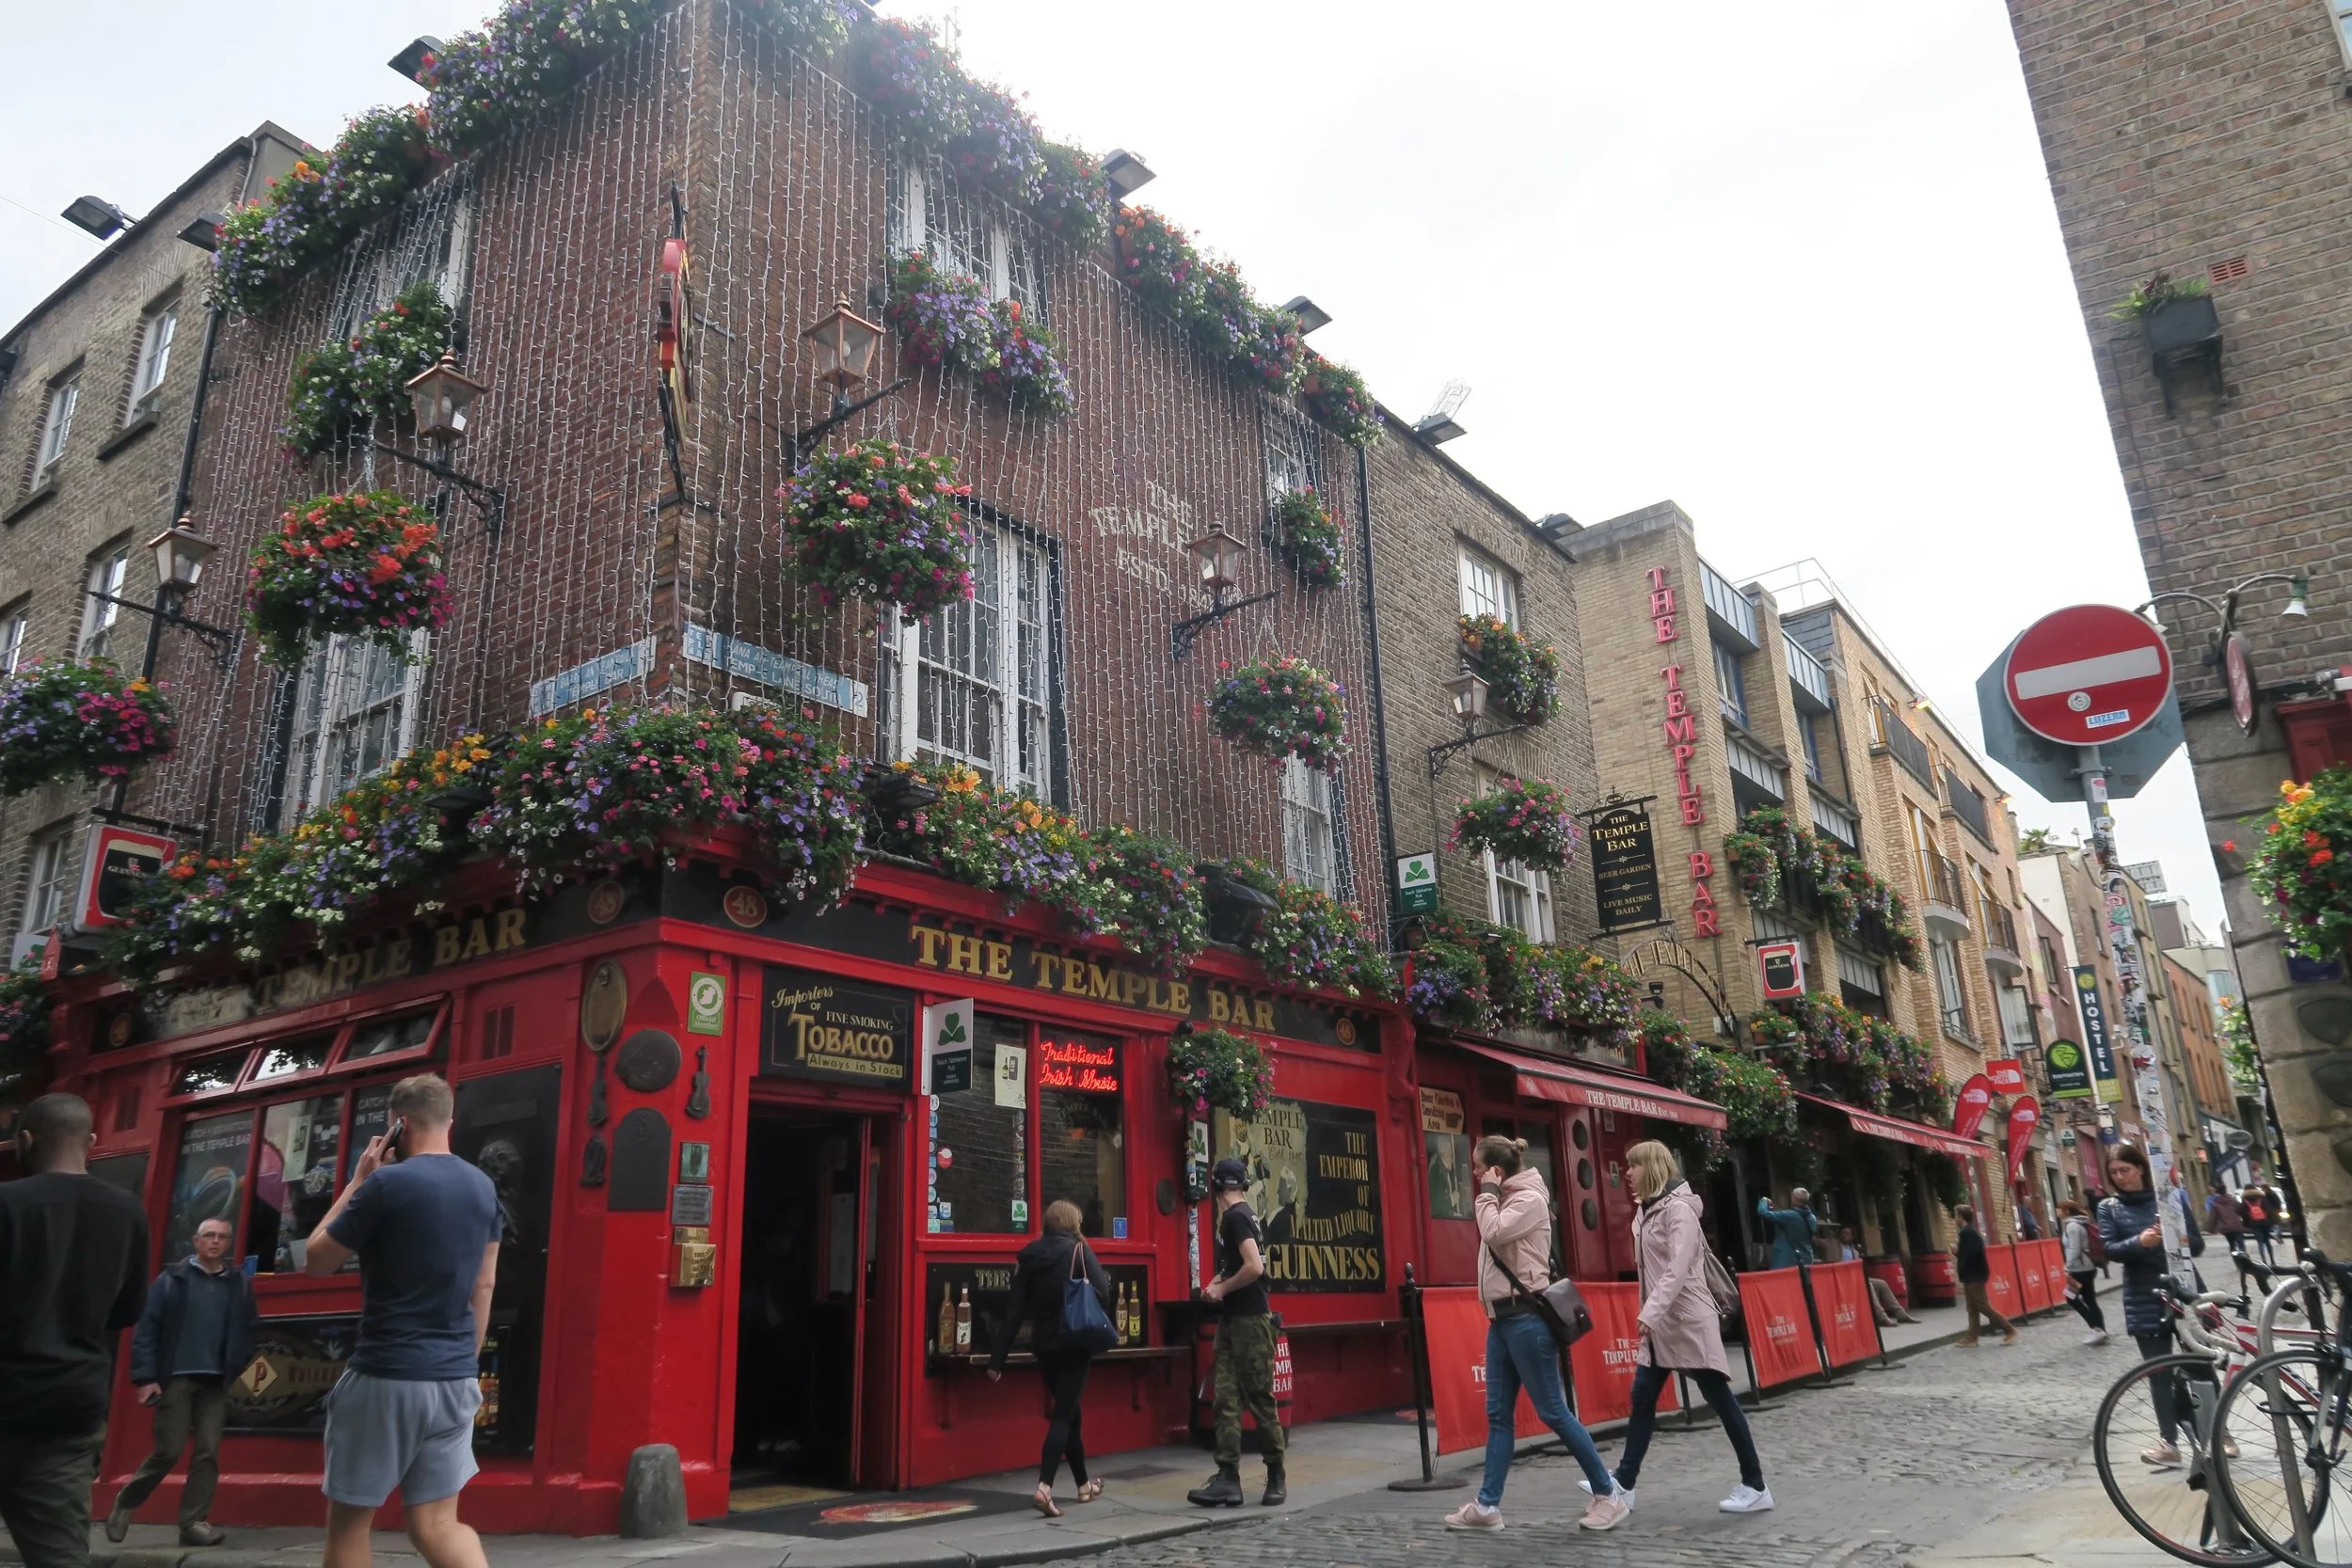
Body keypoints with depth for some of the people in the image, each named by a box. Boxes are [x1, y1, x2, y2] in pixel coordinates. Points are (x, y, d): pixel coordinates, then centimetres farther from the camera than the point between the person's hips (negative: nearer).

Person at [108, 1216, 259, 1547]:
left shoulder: (240, 1284, 8)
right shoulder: (171, 1279, 0)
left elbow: (249, 1331, 10)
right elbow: (146, 1329, -3)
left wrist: (243, 1373, 1)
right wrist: (145, 1377, -9)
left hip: (216, 1382, 3)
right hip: (175, 1378, -3)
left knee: (208, 1453, 0)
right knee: (168, 1451, 0)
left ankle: (194, 1522, 6)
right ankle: (125, 1503, 24)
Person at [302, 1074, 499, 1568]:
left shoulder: (388, 1182, -13)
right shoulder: (484, 1188, 7)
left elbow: (315, 1262, -1)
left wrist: (356, 1182, 5)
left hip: (386, 1378, -5)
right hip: (455, 1380, 6)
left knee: (347, 1521, 12)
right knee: (436, 1523, 8)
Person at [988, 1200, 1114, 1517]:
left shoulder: (1029, 1255, 5)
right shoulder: (1079, 1250, -7)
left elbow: (1015, 1310, 3)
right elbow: (1103, 1294, -16)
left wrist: (998, 1358, 2)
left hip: (1044, 1346, 5)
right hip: (1074, 1344, -5)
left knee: (1069, 1412, 18)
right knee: (1063, 1414, -3)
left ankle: (1084, 1485, 29)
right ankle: (1044, 1487, -18)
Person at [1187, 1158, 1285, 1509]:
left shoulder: (1235, 1217, -15)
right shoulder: (1236, 1216, 14)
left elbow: (1255, 1268, -25)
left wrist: (1222, 1289, -12)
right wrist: (1219, 1281, 8)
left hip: (1249, 1321, -9)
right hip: (1231, 1321, 9)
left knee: (1260, 1399, 0)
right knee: (1226, 1399, 2)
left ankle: (1277, 1477, 12)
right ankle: (1228, 1479, 1)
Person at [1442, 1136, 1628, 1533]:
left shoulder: (1530, 1198, -11)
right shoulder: (1505, 1201, 15)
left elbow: (1493, 1233, -22)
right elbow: (1494, 1237, 13)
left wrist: (1488, 1192, -13)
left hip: (1526, 1317, -9)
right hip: (1502, 1317, 9)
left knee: (1552, 1412, -4)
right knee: (1499, 1414, 9)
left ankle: (1608, 1495, 7)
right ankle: (1487, 1505, 12)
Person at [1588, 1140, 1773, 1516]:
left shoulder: (1678, 1208, -14)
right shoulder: (1647, 1210, 13)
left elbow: (1678, 1269, -23)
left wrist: (1651, 1312, -30)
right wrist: (1650, 1314, 11)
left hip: (1687, 1318, -9)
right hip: (1661, 1321, 9)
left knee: (1720, 1399, 0)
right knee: (1642, 1398, 7)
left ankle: (1755, 1487, 10)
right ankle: (1623, 1484, 10)